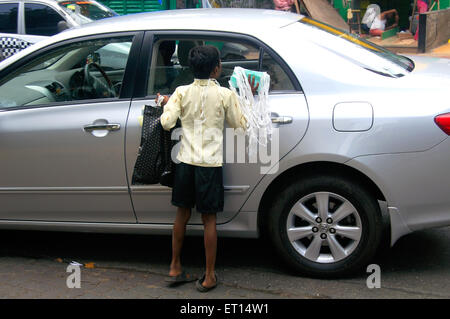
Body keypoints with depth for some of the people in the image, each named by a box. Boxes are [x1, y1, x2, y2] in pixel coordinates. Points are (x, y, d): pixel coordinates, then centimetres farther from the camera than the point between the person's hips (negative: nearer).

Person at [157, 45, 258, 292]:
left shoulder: (182, 92, -2)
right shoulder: (225, 95, -6)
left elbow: (167, 123, -5)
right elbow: (240, 124, 4)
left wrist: (166, 104, 15)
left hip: (186, 161, 3)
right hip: (211, 163, -2)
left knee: (182, 214, 17)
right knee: (209, 219, 6)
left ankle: (175, 268, 26)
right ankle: (209, 276, 13)